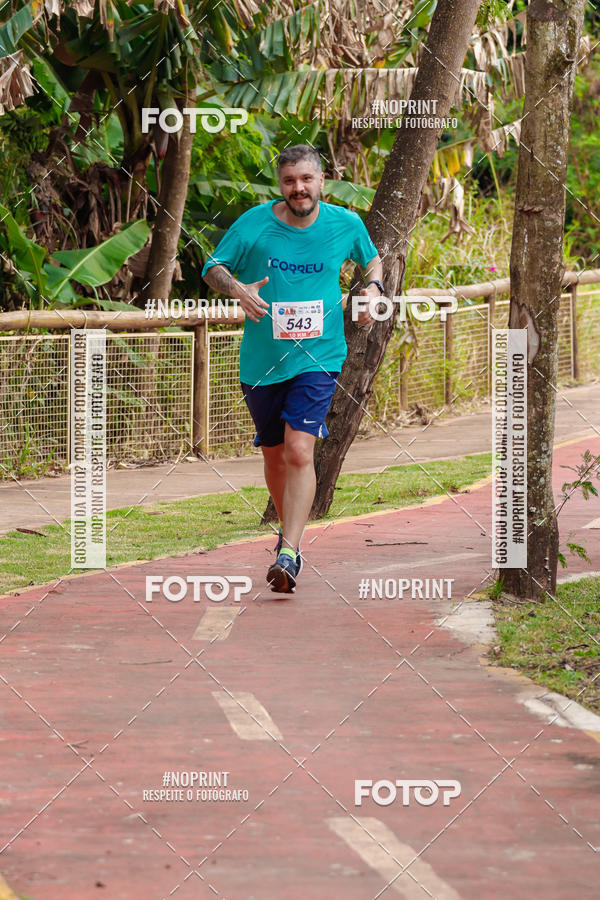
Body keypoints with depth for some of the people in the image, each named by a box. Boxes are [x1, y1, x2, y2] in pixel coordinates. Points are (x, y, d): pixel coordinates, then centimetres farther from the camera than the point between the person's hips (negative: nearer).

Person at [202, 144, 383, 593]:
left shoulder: (346, 224, -1)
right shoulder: (254, 224, -6)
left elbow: (372, 257, 20)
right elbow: (213, 268, 3)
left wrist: (373, 288, -1)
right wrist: (237, 289, -18)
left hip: (318, 357, -2)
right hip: (261, 360, 2)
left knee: (299, 451, -18)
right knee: (275, 455, 14)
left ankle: (289, 554, -21)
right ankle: (290, 529, 40)